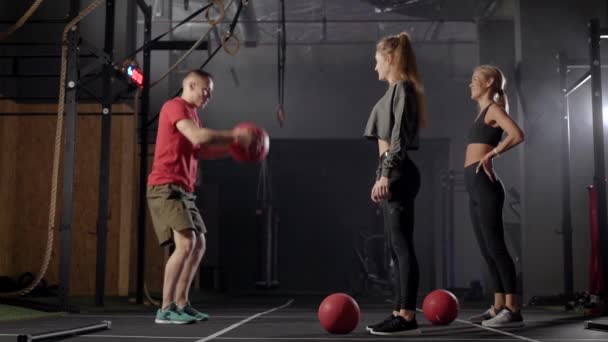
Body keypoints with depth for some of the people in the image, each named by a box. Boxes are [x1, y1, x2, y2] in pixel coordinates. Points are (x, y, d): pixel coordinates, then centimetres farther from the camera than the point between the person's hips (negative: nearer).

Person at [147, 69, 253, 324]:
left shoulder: (190, 113, 23)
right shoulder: (175, 106, -7)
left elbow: (204, 151, 23)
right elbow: (198, 136, -22)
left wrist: (234, 144, 10)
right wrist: (234, 135, -14)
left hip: (182, 190, 11)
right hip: (166, 186, -11)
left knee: (199, 245, 11)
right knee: (186, 243, -20)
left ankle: (181, 304, 16)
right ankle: (166, 309, -16)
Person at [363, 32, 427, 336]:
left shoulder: (402, 88, -7)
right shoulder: (396, 90, 21)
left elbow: (400, 137, -17)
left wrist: (386, 175, -22)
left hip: (397, 173, -10)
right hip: (393, 173, 10)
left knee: (402, 246, -11)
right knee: (396, 246, 10)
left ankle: (407, 317, -10)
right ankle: (400, 313, 15)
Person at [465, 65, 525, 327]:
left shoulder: (494, 108, -4)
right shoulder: (483, 112, 22)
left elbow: (517, 135, -20)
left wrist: (490, 155, -15)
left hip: (484, 184, -9)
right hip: (475, 186, 9)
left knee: (495, 247, -10)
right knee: (487, 249, 9)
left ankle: (513, 310, -8)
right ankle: (499, 307, 14)